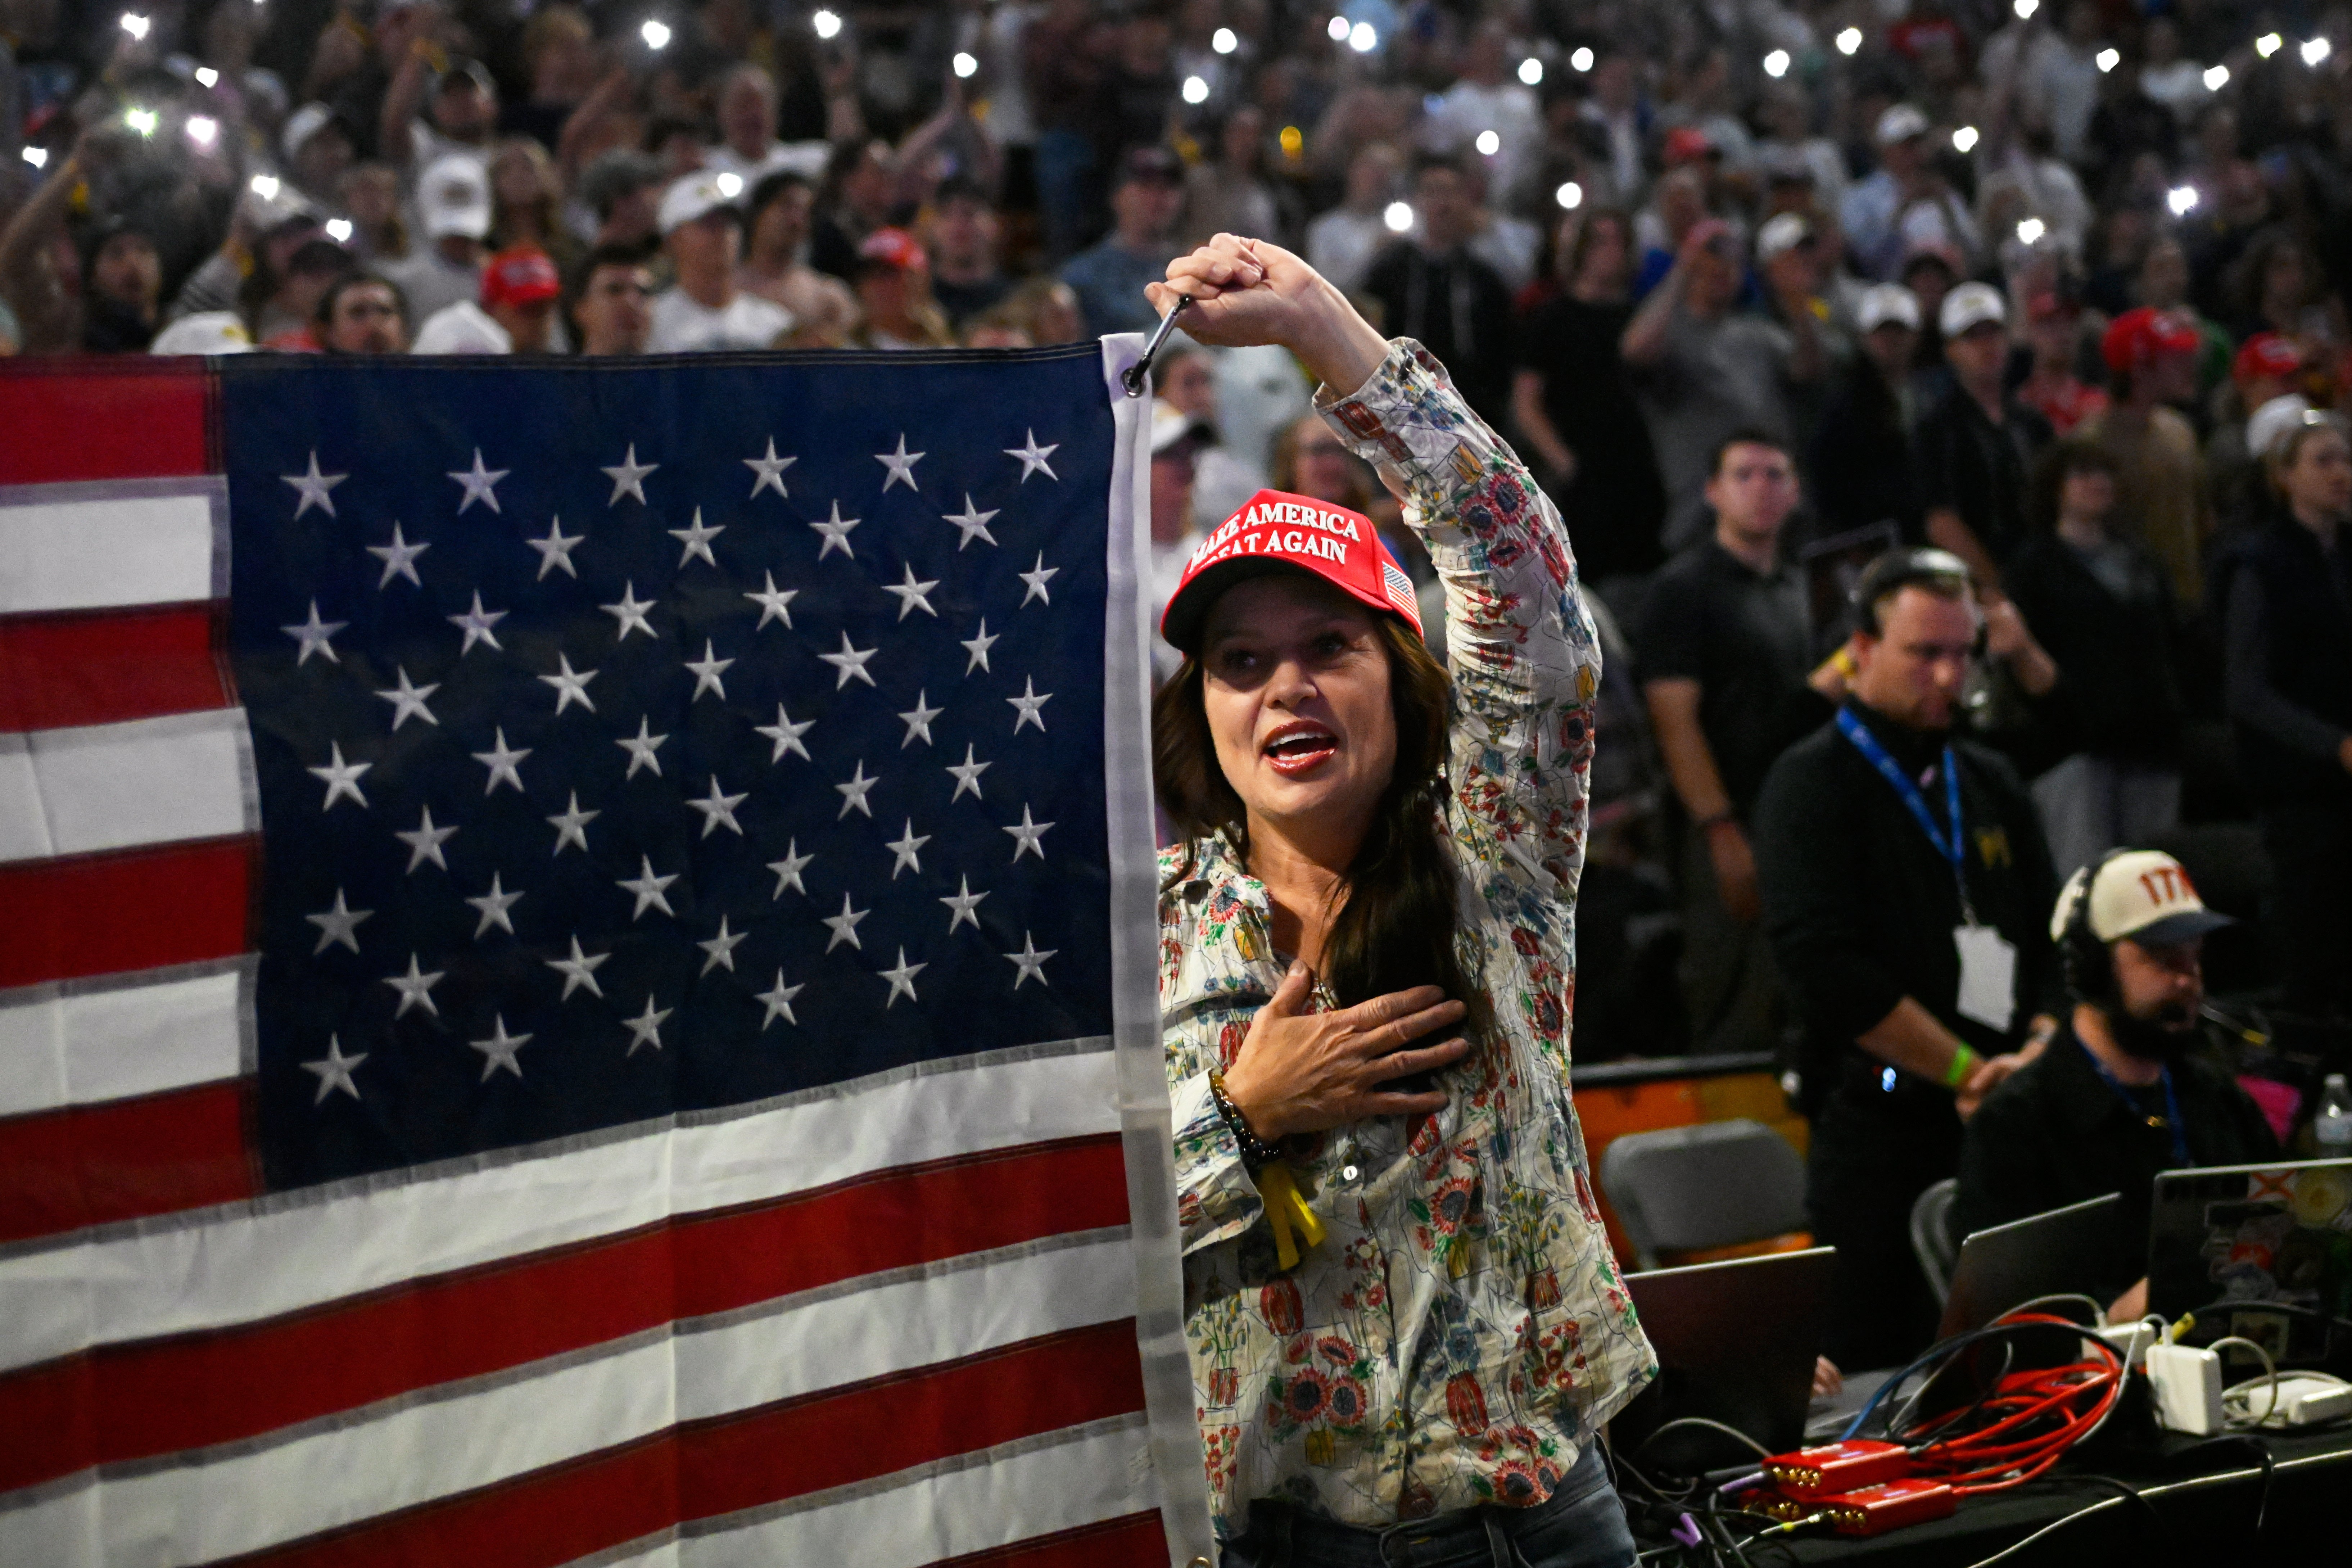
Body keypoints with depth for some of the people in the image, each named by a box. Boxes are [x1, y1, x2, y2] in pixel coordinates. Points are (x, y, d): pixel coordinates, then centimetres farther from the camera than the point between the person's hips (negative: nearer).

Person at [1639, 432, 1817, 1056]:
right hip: (1732, 830, -7)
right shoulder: (1685, 587, -4)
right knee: (1737, 1025, -8)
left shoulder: (1801, 589, 18)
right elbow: (1674, 719, -11)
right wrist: (1723, 833, -18)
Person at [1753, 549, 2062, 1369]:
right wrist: (1968, 1071, -12)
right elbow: (1825, 970, -14)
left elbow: (2052, 939, 16)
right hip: (1881, 1126, -6)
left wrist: (2041, 1049, -5)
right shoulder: (1812, 785, -2)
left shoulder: (1991, 781, 18)